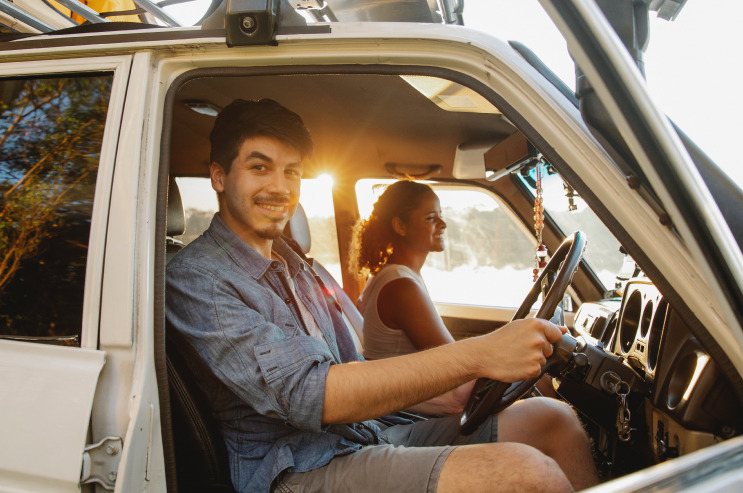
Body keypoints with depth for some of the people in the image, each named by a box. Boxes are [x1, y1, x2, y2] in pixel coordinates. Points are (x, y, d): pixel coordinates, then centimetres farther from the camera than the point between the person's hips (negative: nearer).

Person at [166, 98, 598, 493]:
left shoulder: (293, 266, 17)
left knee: (552, 420, -4)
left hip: (370, 437, 8)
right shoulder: (195, 278, -11)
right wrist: (478, 355, -27)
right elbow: (306, 395, -24)